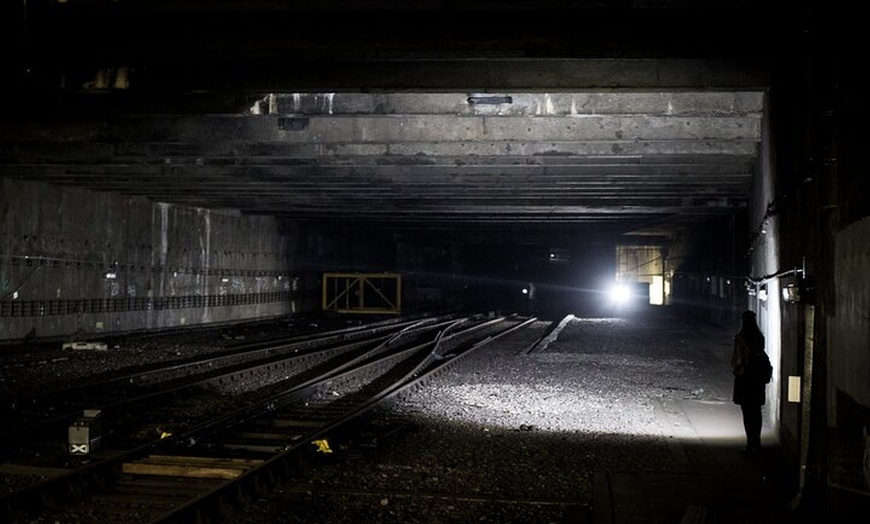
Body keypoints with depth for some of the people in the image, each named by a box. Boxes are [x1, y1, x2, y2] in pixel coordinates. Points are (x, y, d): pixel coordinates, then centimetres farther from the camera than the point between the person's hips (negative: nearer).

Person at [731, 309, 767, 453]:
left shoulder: (740, 339, -15)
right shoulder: (760, 338, 0)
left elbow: (737, 359, -12)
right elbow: (762, 355, 4)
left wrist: (734, 370, 5)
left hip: (744, 378, -5)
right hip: (758, 378, 5)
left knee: (747, 412, 0)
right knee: (756, 411, 14)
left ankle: (751, 443, -1)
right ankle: (757, 442, 20)